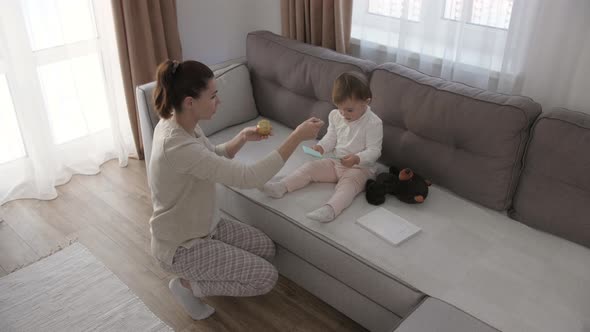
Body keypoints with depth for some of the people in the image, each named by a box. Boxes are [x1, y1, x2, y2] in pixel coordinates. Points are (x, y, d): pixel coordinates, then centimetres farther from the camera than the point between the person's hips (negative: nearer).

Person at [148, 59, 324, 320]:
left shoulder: (178, 123, -6)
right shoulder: (178, 146, -35)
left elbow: (214, 157, 12)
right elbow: (250, 178, -37)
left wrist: (243, 137, -6)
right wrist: (297, 136, -33)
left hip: (201, 225, 9)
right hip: (181, 245, -9)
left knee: (265, 247, 13)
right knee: (267, 277, -5)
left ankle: (196, 272, 18)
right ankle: (188, 284, 5)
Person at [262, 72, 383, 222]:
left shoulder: (373, 123, -16)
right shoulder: (336, 116, 1)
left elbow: (374, 151, -16)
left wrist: (356, 158, -33)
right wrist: (321, 147, -10)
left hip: (360, 167, -6)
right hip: (336, 162, 7)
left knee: (349, 183, -34)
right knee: (310, 167, -6)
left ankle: (329, 209, -57)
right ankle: (281, 187, -16)